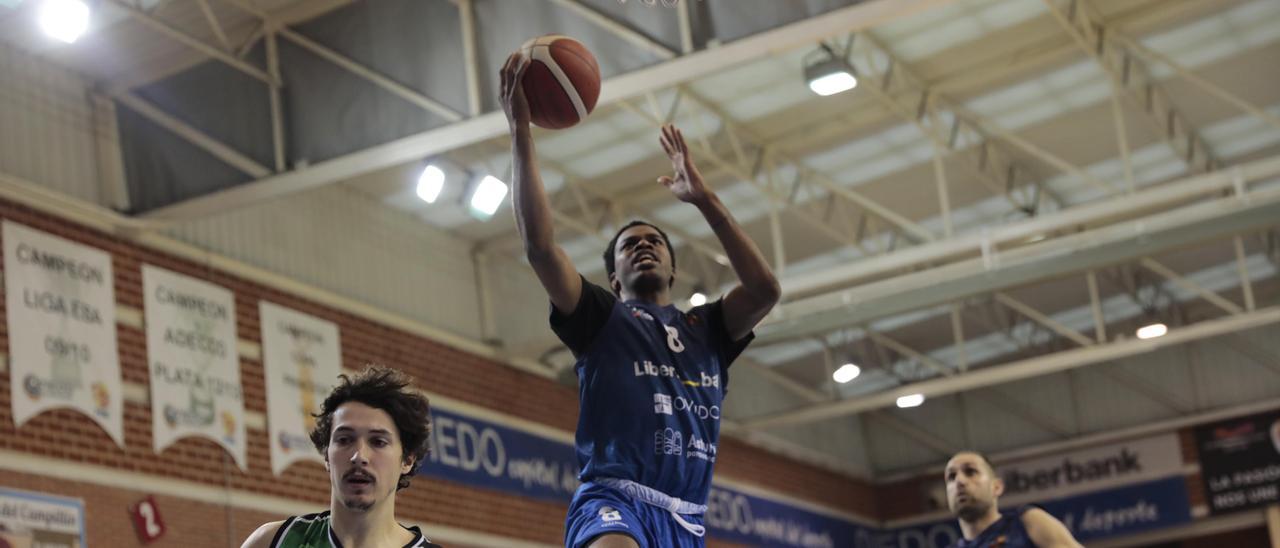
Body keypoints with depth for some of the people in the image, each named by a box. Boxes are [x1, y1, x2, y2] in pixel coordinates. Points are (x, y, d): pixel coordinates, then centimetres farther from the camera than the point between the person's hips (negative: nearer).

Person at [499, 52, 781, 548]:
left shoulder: (706, 330, 25)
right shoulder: (600, 317, 15)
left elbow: (765, 289, 5)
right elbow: (539, 245, 0)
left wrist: (702, 198, 10)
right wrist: (520, 130, -2)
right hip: (612, 502, -5)